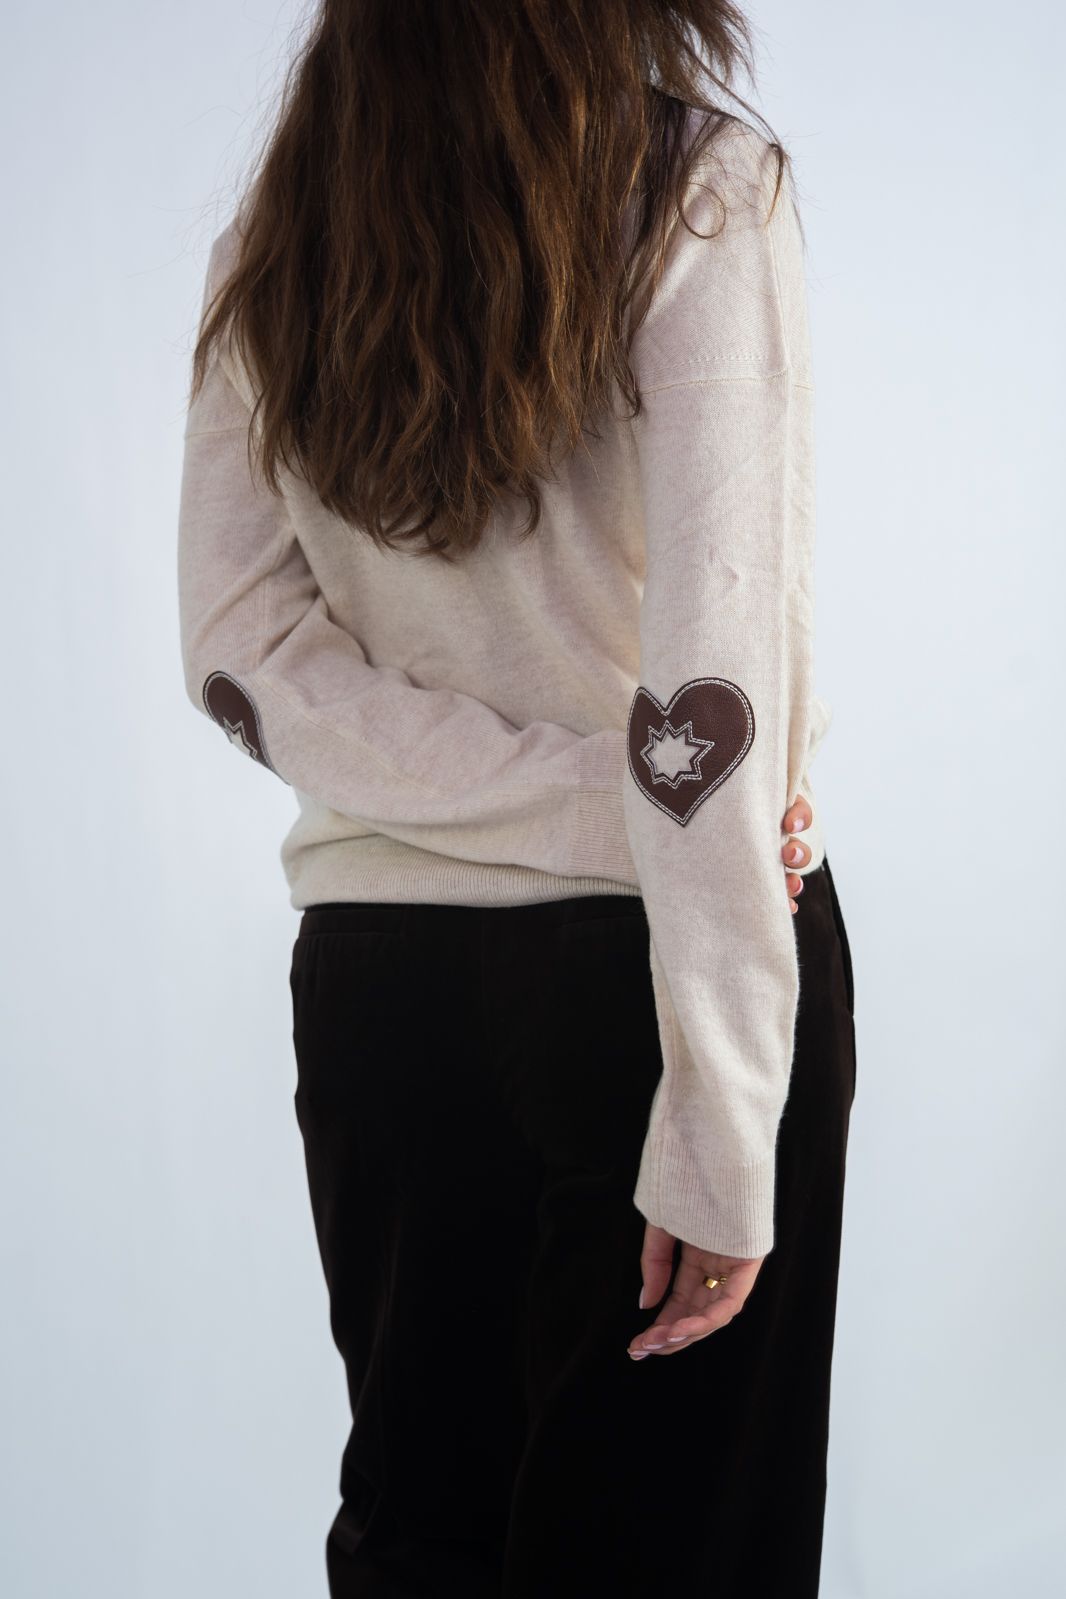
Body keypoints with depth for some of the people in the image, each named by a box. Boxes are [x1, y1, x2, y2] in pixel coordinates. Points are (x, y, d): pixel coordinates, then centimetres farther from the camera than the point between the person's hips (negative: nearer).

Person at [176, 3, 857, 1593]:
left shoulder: (270, 237, 6)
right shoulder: (698, 182, -9)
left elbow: (243, 656, -1)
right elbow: (716, 669, -18)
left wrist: (595, 801, -7)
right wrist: (722, 1127, -18)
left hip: (373, 973, 5)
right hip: (641, 969, -4)